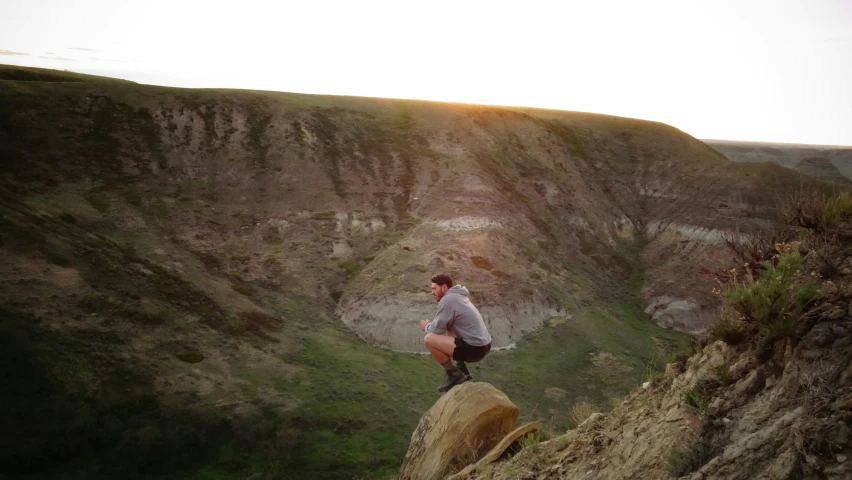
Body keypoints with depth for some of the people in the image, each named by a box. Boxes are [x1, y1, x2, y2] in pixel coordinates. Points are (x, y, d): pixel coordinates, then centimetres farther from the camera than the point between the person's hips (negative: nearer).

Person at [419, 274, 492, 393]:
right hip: (483, 344, 10)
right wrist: (431, 324, 13)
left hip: (474, 349, -10)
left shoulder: (448, 299, -13)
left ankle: (454, 375, 1)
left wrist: (426, 326, 10)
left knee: (429, 339, -11)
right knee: (447, 331, 30)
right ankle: (462, 369, 23)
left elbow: (438, 329, -9)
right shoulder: (457, 296, 15)